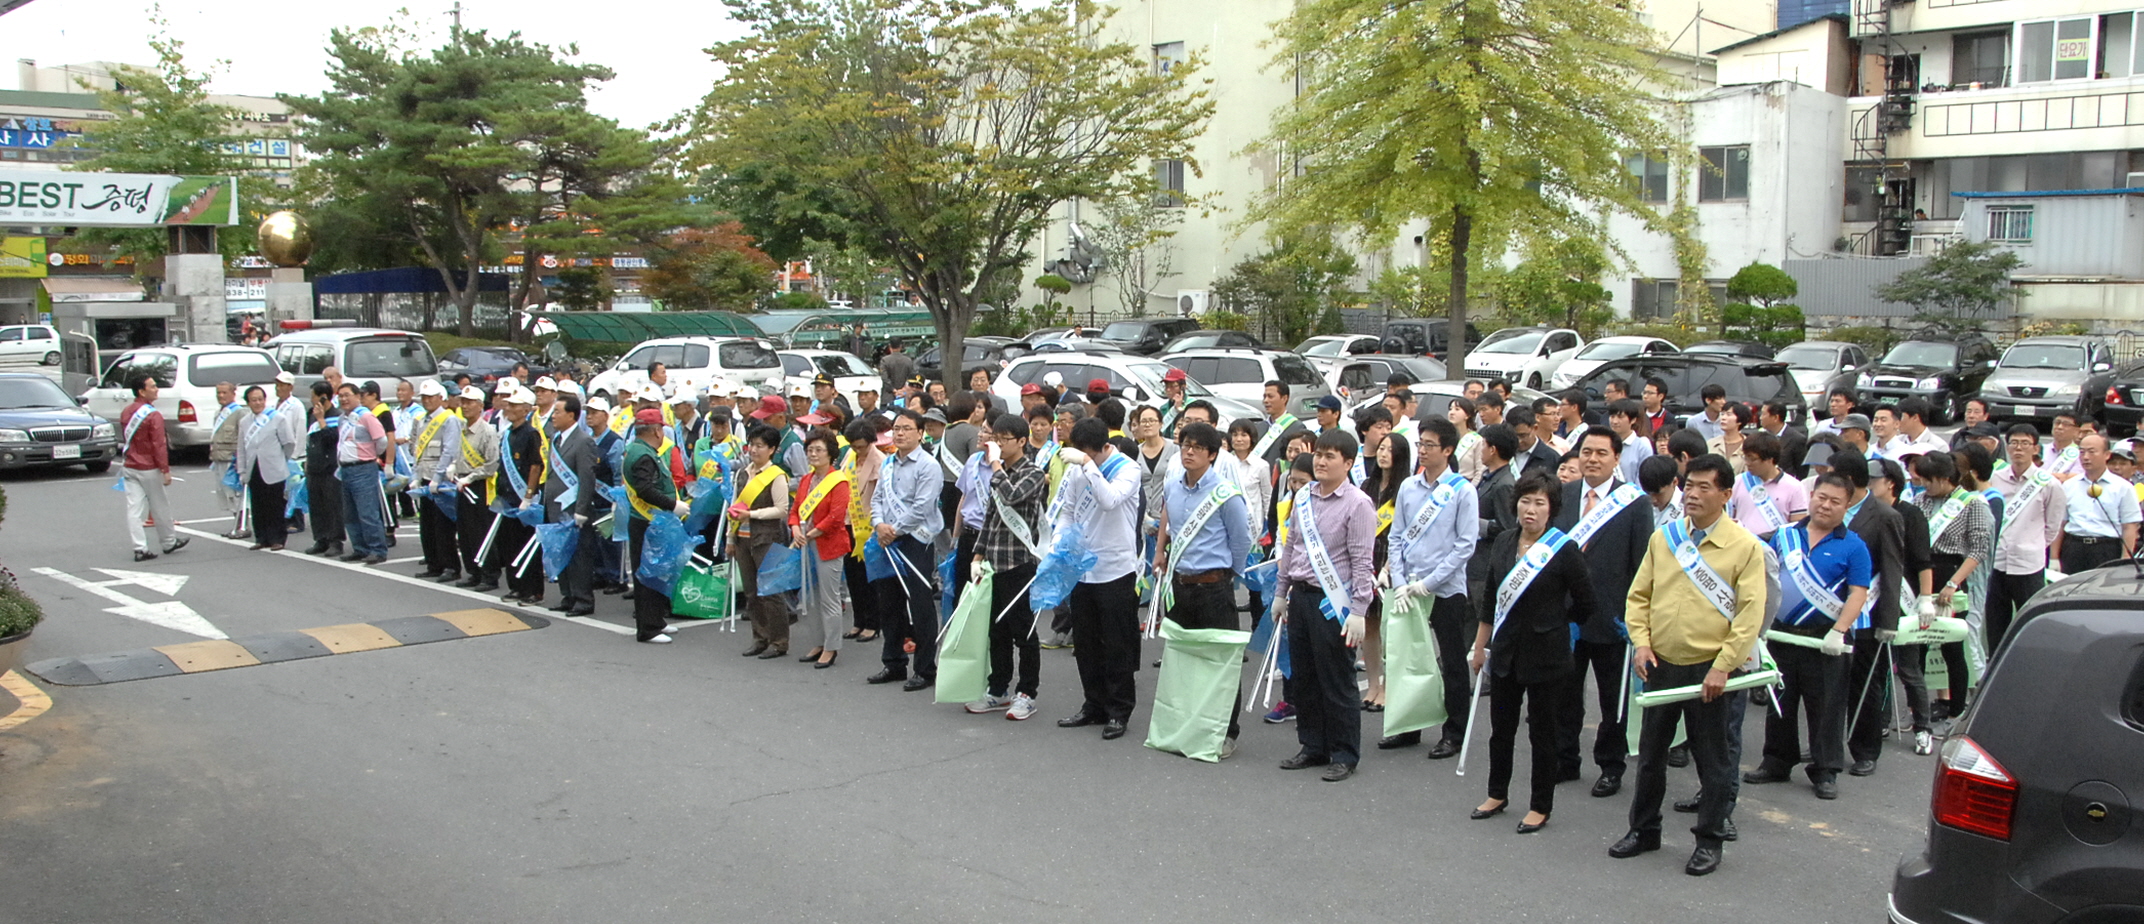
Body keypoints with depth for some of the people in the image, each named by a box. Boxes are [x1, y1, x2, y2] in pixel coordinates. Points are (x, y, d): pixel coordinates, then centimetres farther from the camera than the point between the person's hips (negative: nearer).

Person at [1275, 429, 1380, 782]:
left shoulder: (1358, 504, -12)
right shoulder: (1304, 497, 8)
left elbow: (1361, 561, -14)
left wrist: (1358, 610, -17)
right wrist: (1281, 592, 19)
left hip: (1332, 601, -7)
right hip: (1300, 595, 7)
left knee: (1337, 683, 2)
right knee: (1304, 678, 14)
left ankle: (1344, 755, 15)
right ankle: (1312, 746, 28)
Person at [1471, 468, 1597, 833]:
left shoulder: (1564, 550, -12)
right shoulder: (1503, 544, 3)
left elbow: (1587, 607, -4)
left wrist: (1550, 624, 6)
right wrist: (1479, 648, 13)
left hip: (1546, 656, -5)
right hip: (1506, 652, 5)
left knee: (1542, 732, 7)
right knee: (1501, 728, 15)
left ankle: (1541, 806, 20)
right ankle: (1498, 794, 32)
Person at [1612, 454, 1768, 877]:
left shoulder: (1745, 546, -7)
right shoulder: (1663, 538, 6)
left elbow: (1751, 614, -11)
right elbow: (1638, 596, 10)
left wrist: (1722, 667, -16)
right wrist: (1641, 642, -4)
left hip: (1709, 671, -4)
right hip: (1660, 665, 4)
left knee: (1712, 758, 7)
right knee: (1651, 751, 14)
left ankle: (1709, 840, 21)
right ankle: (1644, 829, 29)